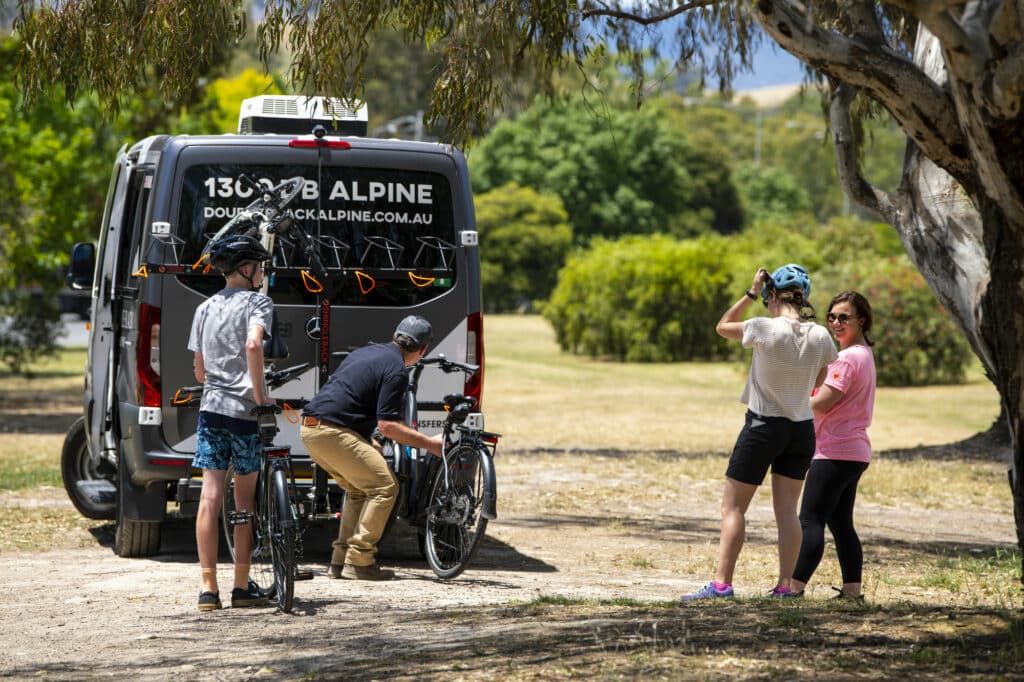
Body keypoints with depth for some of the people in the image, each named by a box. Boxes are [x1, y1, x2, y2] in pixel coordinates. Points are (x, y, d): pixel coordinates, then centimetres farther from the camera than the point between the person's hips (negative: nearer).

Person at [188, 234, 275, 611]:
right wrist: (259, 393, -14)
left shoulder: (205, 308, 16)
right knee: (245, 499, 5)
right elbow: (253, 344, -22)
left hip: (211, 408, 5)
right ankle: (242, 587, 8)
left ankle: (208, 587, -3)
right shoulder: (256, 302, -3)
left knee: (210, 498, 0)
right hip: (245, 411, -5)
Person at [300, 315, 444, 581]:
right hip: (332, 432, -10)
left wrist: (367, 444, 33)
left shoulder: (366, 352, 21)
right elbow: (387, 425, -14)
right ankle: (358, 562, -8)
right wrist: (430, 444, -6)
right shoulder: (396, 370, -8)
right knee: (385, 487, -5)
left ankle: (341, 560, 18)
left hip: (310, 427, 10)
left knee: (360, 488, 22)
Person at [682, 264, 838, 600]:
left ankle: (721, 583, -4)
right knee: (787, 510, 10)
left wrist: (751, 292, 2)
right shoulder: (820, 337, -3)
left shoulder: (764, 329, -17)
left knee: (733, 507, 2)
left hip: (763, 425, -5)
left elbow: (722, 327, 2)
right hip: (802, 429, 5)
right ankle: (784, 585, 6)